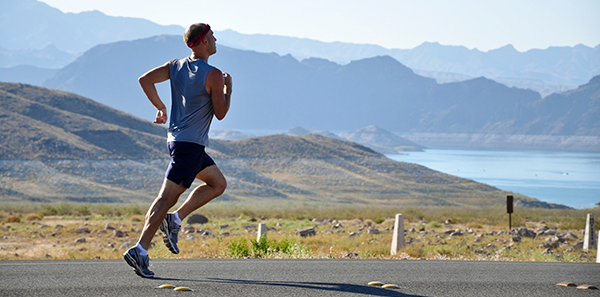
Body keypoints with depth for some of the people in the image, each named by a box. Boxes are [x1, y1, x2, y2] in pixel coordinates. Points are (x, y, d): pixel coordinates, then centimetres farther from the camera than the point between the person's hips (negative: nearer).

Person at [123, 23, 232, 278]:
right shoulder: (213, 75, -13)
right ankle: (140, 250, -14)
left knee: (218, 183, 19)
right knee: (167, 197, -10)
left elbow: (145, 80, 3)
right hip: (190, 144, -9)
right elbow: (220, 113, -9)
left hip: (177, 139, 9)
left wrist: (160, 107, 12)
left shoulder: (176, 66, 8)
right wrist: (228, 88, 5)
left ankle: (174, 219, 10)